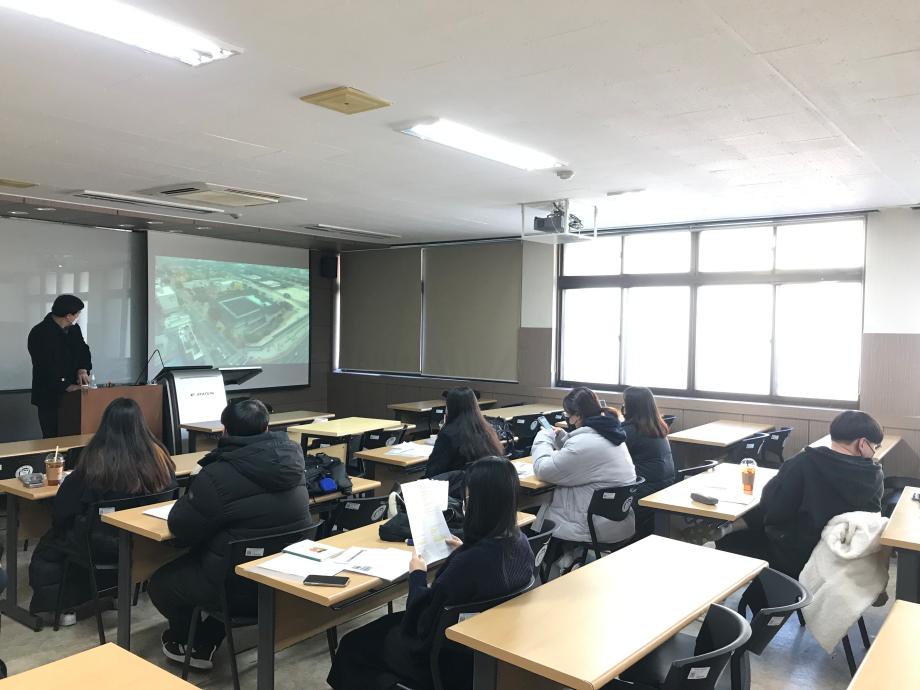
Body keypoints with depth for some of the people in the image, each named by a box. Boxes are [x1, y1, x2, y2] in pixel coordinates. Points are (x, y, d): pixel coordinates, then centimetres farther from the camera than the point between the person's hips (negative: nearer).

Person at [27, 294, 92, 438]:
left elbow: (83, 350, 13)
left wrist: (83, 369, -9)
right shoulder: (40, 334, -15)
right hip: (50, 397, -6)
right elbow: (45, 367, -20)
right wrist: (66, 386, -24)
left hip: (73, 393, 6)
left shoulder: (74, 329, 7)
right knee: (53, 438, -2)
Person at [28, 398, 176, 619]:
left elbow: (62, 509, -11)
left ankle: (61, 606, 29)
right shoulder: (157, 455, -13)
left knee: (46, 549, 27)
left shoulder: (95, 460, -20)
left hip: (101, 546, -4)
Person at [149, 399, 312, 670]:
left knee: (160, 582, 21)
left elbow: (180, 529, -11)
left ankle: (181, 639, 44)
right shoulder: (290, 462, -3)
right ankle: (204, 645, 34)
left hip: (241, 588, -6)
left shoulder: (218, 475, -23)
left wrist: (193, 496, 8)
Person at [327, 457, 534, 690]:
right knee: (393, 621, 29)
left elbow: (423, 621, -22)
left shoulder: (469, 561, -36)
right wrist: (464, 551, 8)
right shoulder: (521, 543, -13)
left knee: (354, 645, 14)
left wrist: (417, 575, -8)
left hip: (454, 662, -7)